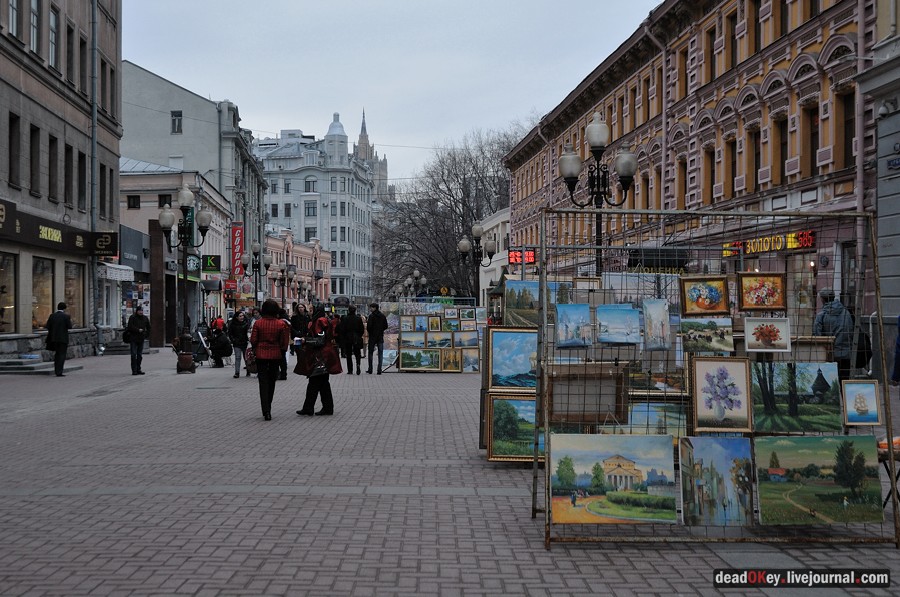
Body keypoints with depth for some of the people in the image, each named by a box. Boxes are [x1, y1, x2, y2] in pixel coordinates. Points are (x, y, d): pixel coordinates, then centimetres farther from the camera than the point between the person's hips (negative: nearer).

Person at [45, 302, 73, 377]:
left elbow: (47, 327, -1)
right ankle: (59, 372, -8)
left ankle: (57, 370, 21)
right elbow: (69, 327, -9)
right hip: (63, 338, -5)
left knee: (57, 354, 18)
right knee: (62, 355, -1)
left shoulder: (52, 316, 3)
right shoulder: (66, 316, -8)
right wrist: (70, 321, 9)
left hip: (54, 338, 5)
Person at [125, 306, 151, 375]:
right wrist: (138, 330, -19)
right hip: (133, 339, -5)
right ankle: (134, 370, -7)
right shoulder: (132, 318, -5)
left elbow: (148, 327, 20)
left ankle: (138, 369, 15)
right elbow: (130, 327, -14)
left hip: (141, 339, 5)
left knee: (140, 355, 9)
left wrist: (147, 335, 7)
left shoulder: (145, 318, 10)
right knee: (134, 355, -7)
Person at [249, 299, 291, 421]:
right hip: (275, 355, 1)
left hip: (261, 355, -1)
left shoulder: (258, 323, -9)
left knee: (263, 382, 0)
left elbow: (253, 340, -5)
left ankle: (266, 411, -12)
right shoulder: (281, 324, -8)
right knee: (271, 381, 16)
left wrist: (255, 350, 14)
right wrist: (282, 352, 11)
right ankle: (268, 409, 27)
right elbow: (284, 342, -5)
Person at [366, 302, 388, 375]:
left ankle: (370, 369, 8)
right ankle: (379, 370, -2)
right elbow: (386, 326, 7)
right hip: (380, 337, 4)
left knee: (370, 352, 8)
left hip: (372, 336, -4)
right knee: (380, 353, 4)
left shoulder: (371, 316, -11)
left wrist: (367, 328, 5)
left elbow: (369, 326, -16)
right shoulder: (383, 316, 5)